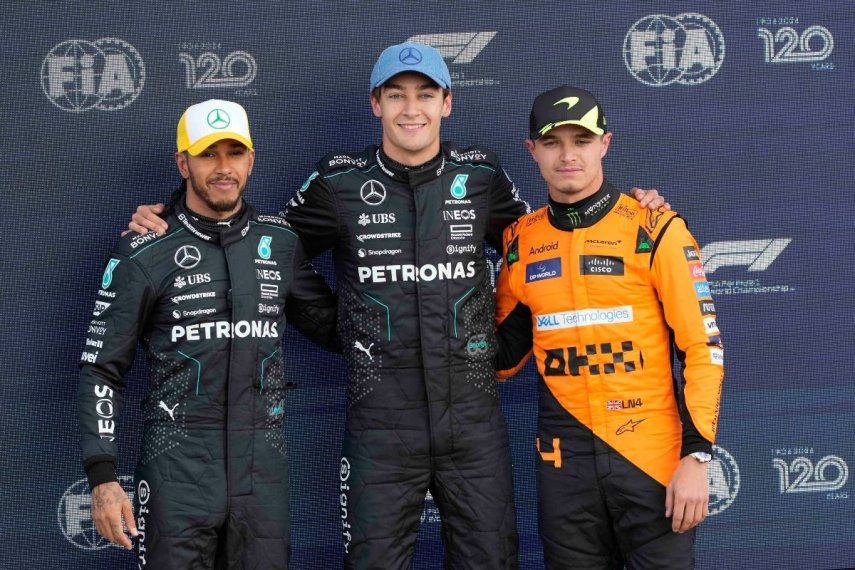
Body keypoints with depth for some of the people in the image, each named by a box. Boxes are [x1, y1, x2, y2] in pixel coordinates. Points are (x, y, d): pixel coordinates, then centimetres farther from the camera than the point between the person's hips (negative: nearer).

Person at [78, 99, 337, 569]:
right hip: (178, 473, -3)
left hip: (263, 471, 4)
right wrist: (102, 478, -8)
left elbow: (332, 325, 21)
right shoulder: (144, 254, -3)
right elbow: (101, 370, -1)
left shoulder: (279, 242, 8)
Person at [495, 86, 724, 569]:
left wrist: (696, 456, -12)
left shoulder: (654, 230, -5)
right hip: (564, 461, 3)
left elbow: (702, 347, -6)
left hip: (653, 455, -3)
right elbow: (506, 351, 17)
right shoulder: (521, 241, 7)